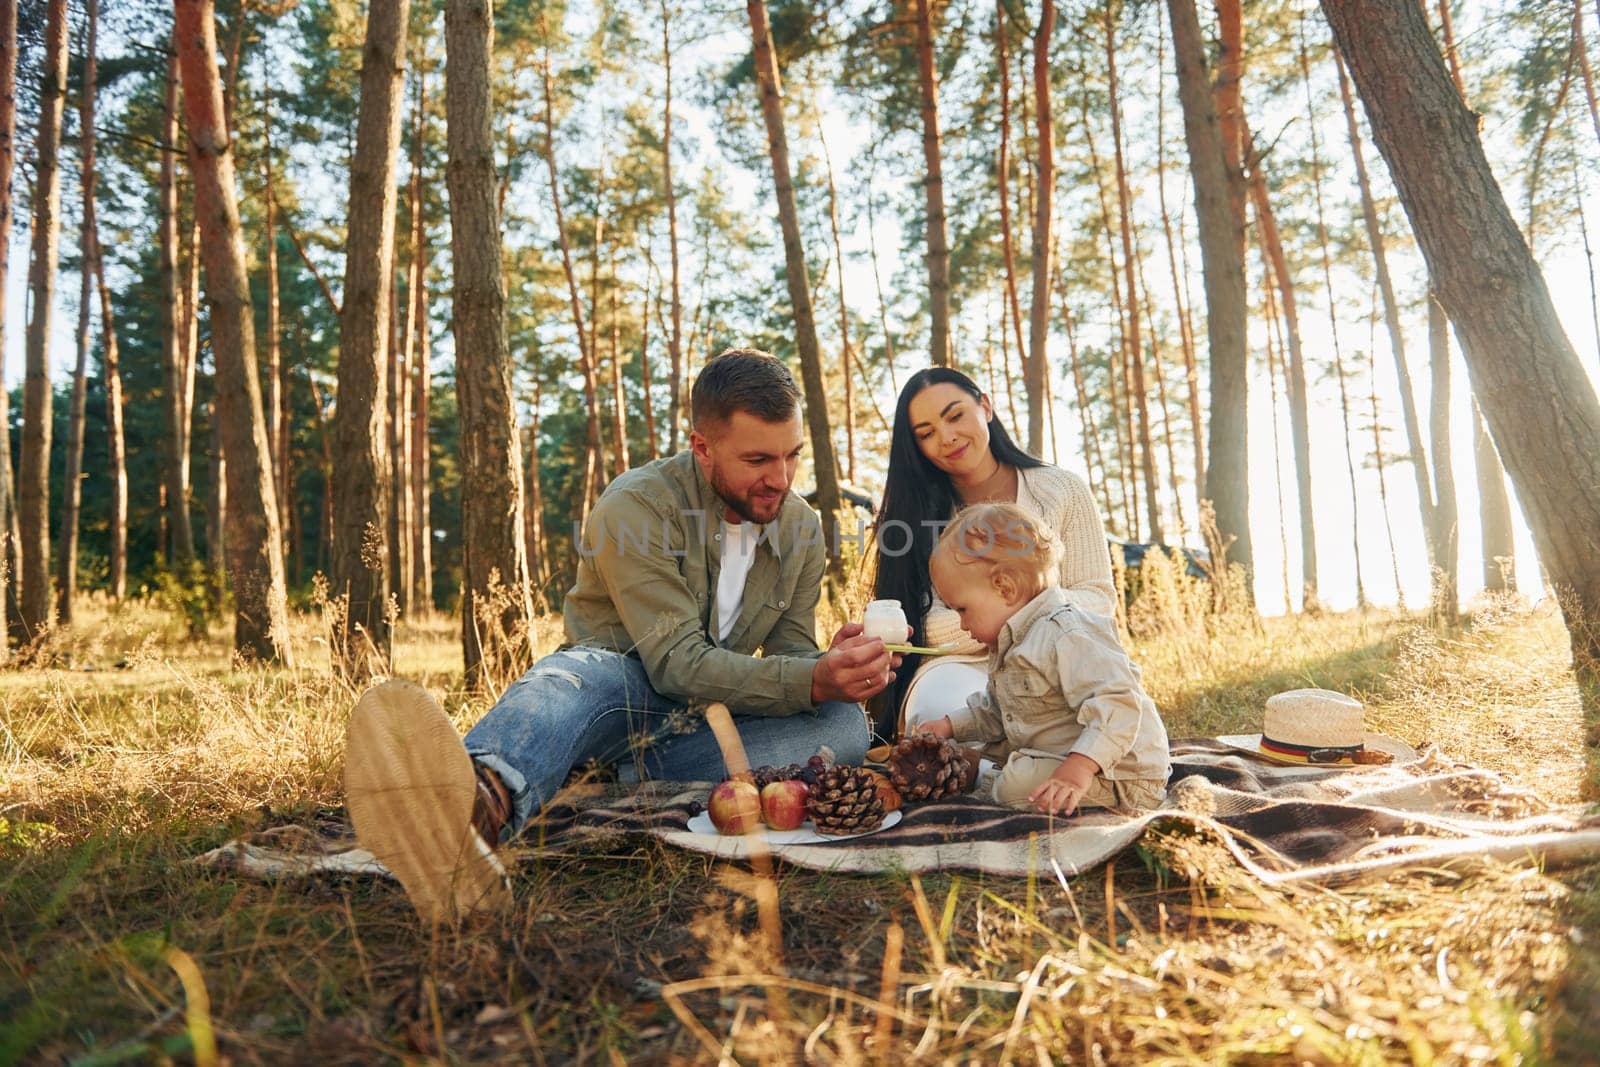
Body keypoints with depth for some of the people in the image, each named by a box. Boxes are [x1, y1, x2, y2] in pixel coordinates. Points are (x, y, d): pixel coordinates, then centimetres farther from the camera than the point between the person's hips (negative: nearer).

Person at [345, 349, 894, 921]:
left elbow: (790, 651, 5)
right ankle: (483, 804, -73)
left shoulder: (802, 528, 3)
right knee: (576, 673, -39)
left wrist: (833, 667, -20)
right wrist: (811, 680, -36)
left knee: (844, 724, -23)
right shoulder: (637, 504, -16)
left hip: (700, 725, 5)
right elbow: (676, 662, -23)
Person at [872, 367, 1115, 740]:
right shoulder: (916, 509, 5)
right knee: (940, 702, -37)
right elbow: (922, 621, -4)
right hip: (961, 664, 0)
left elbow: (1099, 597, 2)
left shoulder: (1063, 491, 5)